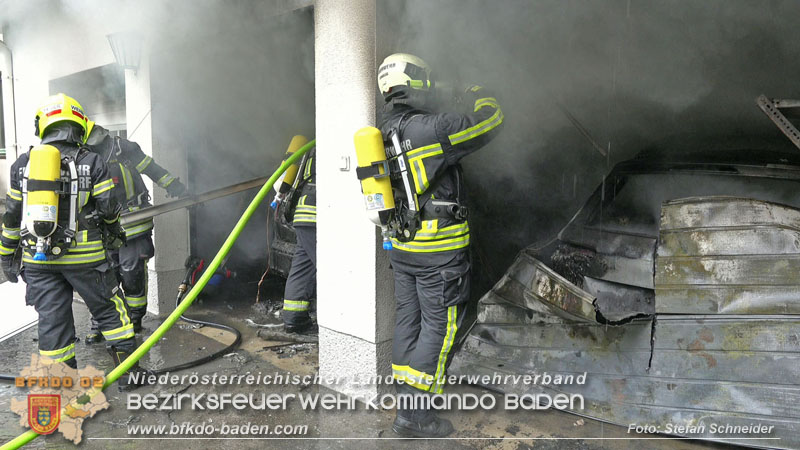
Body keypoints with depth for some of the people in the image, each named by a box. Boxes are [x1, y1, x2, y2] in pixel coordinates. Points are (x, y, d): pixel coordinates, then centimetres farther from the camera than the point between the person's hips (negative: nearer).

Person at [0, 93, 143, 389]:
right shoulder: (92, 162, -4)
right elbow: (109, 209, -4)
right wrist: (114, 235, 17)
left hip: (38, 258, 3)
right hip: (82, 255, -3)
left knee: (51, 320, 9)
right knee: (108, 310, 11)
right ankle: (127, 370, 18)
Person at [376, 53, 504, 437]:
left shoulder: (384, 134, 6)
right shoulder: (431, 128, -18)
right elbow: (489, 121, -10)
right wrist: (477, 95, 7)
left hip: (401, 247, 8)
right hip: (439, 250, -8)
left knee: (408, 320, 15)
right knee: (439, 326, 2)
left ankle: (407, 402, 25)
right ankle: (413, 413, 6)